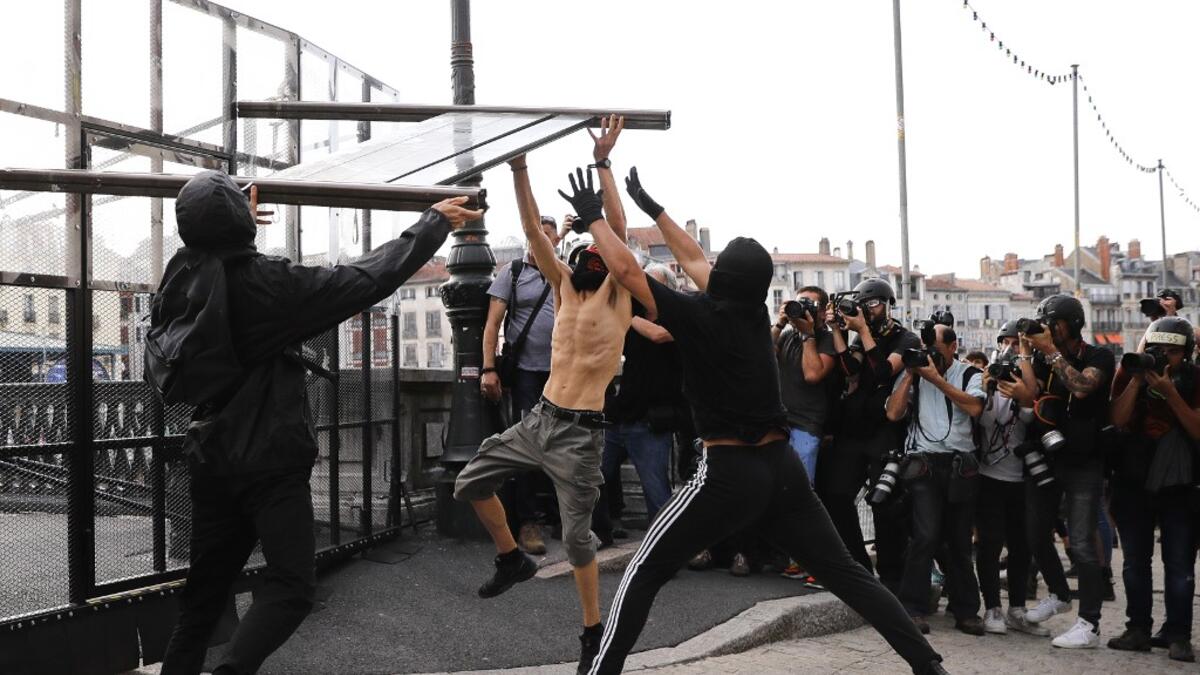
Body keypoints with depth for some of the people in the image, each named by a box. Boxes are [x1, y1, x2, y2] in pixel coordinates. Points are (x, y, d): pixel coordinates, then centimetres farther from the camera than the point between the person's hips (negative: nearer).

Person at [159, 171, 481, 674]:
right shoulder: (268, 282, -18)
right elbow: (367, 279, -14)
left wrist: (239, 222, 45)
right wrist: (434, 223, -3)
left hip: (211, 461, 7)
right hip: (271, 463, -7)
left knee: (204, 590, 15)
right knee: (289, 585, -4)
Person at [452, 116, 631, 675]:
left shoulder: (617, 295, -5)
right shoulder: (565, 288, 10)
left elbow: (619, 229, -17)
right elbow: (533, 232, 3)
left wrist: (603, 162, -21)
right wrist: (519, 170, -5)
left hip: (581, 431, -6)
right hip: (540, 417, 6)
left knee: (576, 534, -1)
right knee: (469, 484, 7)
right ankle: (512, 560, 28)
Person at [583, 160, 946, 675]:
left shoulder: (703, 318, -9)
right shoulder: (757, 314, 9)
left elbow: (626, 269, -7)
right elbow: (692, 258, 23)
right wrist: (650, 206, 32)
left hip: (729, 472, -6)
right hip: (783, 468, 6)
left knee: (644, 573, 5)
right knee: (846, 573, 11)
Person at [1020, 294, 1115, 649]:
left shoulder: (1098, 357, -7)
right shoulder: (1044, 358, 8)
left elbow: (1082, 387, -25)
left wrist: (1050, 350, -22)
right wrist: (1027, 353, -9)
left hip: (1083, 463, -5)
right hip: (1046, 458, 5)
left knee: (1082, 545, -10)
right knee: (1035, 536, 10)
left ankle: (1089, 625, -5)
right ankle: (1059, 594, 34)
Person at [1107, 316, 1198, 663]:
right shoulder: (1130, 371, -2)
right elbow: (1118, 419, -12)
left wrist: (1170, 392, -22)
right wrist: (1137, 378, -20)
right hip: (1133, 482, 2)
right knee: (1135, 560, 8)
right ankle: (1138, 628, 17)